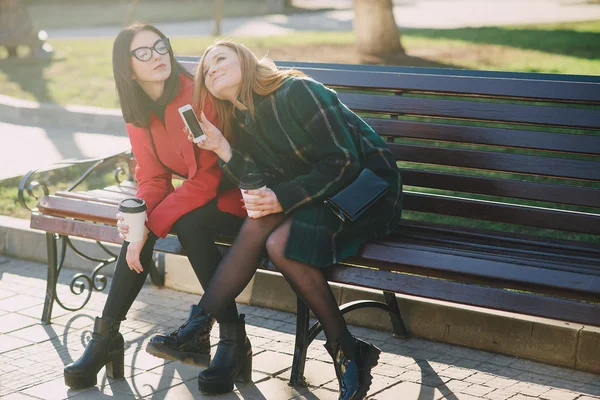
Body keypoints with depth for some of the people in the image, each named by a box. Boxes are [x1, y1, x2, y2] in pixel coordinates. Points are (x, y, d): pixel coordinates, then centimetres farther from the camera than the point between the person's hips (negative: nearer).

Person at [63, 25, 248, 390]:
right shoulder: (139, 113, 0)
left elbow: (209, 177, -23)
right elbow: (153, 180, 0)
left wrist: (151, 223, -25)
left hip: (236, 195, -6)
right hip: (196, 193, 6)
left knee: (188, 223, -32)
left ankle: (231, 333, -21)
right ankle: (106, 336, -13)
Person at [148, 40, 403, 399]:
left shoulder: (297, 92, -15)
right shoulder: (240, 123, 9)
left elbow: (344, 163, -20)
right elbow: (264, 187, -2)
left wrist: (283, 198, -25)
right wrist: (222, 149, -13)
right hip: (316, 198, 6)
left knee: (281, 243, -30)